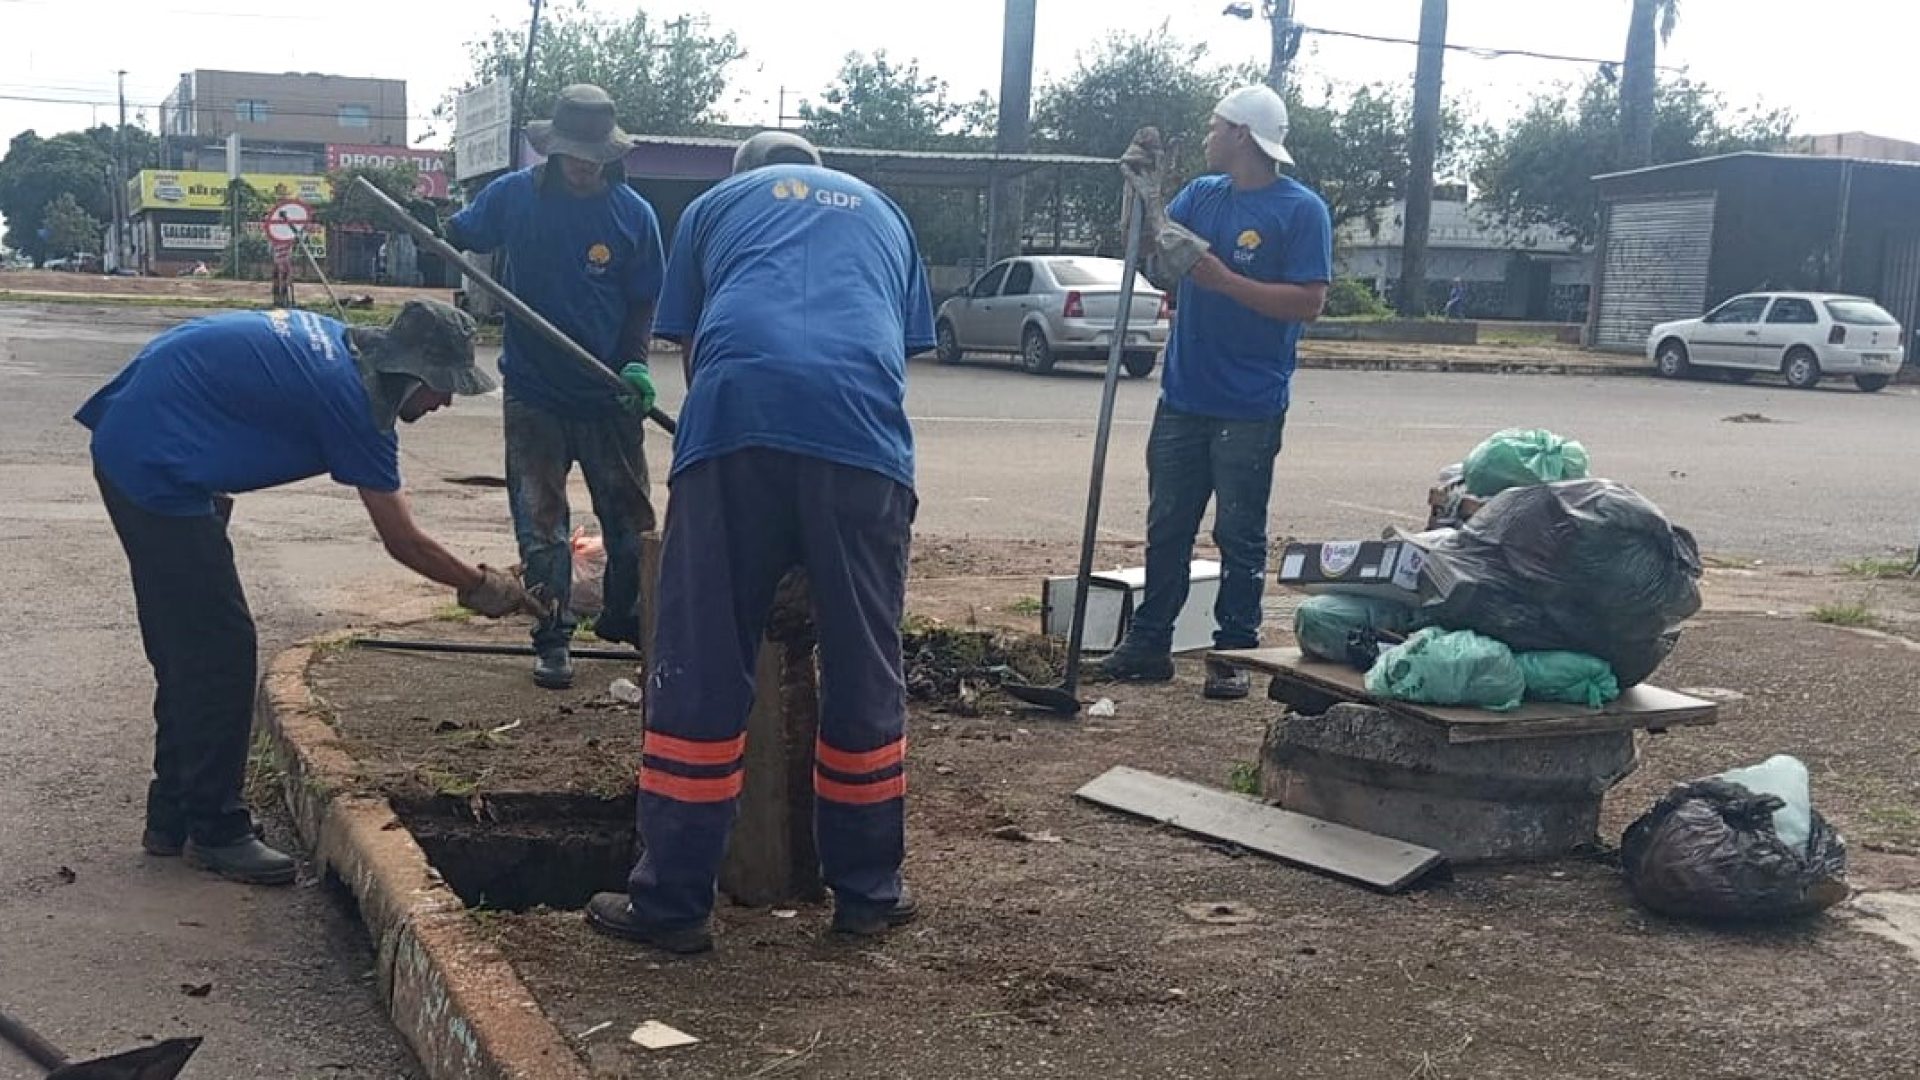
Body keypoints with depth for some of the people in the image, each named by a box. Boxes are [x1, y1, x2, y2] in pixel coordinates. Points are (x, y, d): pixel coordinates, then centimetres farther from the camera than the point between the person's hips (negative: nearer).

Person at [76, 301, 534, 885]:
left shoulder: (329, 340, 8)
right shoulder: (348, 397, -17)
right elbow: (403, 542, -12)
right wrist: (482, 588, 1)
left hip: (128, 444, 10)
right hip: (156, 466, -10)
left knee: (187, 650, 15)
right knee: (219, 651, -6)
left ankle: (172, 820, 24)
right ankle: (216, 833, 3)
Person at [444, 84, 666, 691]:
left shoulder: (633, 214, -6)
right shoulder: (512, 196, -5)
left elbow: (643, 303, -2)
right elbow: (459, 236, 10)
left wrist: (636, 363, -15)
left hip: (609, 396, 0)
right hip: (534, 393, 0)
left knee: (629, 515, 10)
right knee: (540, 521, 3)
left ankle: (624, 618, 31)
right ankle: (552, 639, 11)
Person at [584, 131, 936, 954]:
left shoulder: (714, 205, 30)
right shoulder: (881, 211, 35)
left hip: (739, 415, -1)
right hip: (864, 427, 1)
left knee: (700, 673, 3)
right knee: (865, 670, 11)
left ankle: (672, 902, 8)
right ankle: (869, 890, 20)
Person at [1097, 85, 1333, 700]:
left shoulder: (1300, 210, -9)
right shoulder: (1201, 195, 10)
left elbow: (1309, 303, -16)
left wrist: (1223, 279, -20)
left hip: (1250, 409, -6)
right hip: (1184, 397, 6)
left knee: (1240, 536, 3)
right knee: (1167, 528, 11)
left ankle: (1234, 653, 12)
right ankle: (1148, 644, 20)